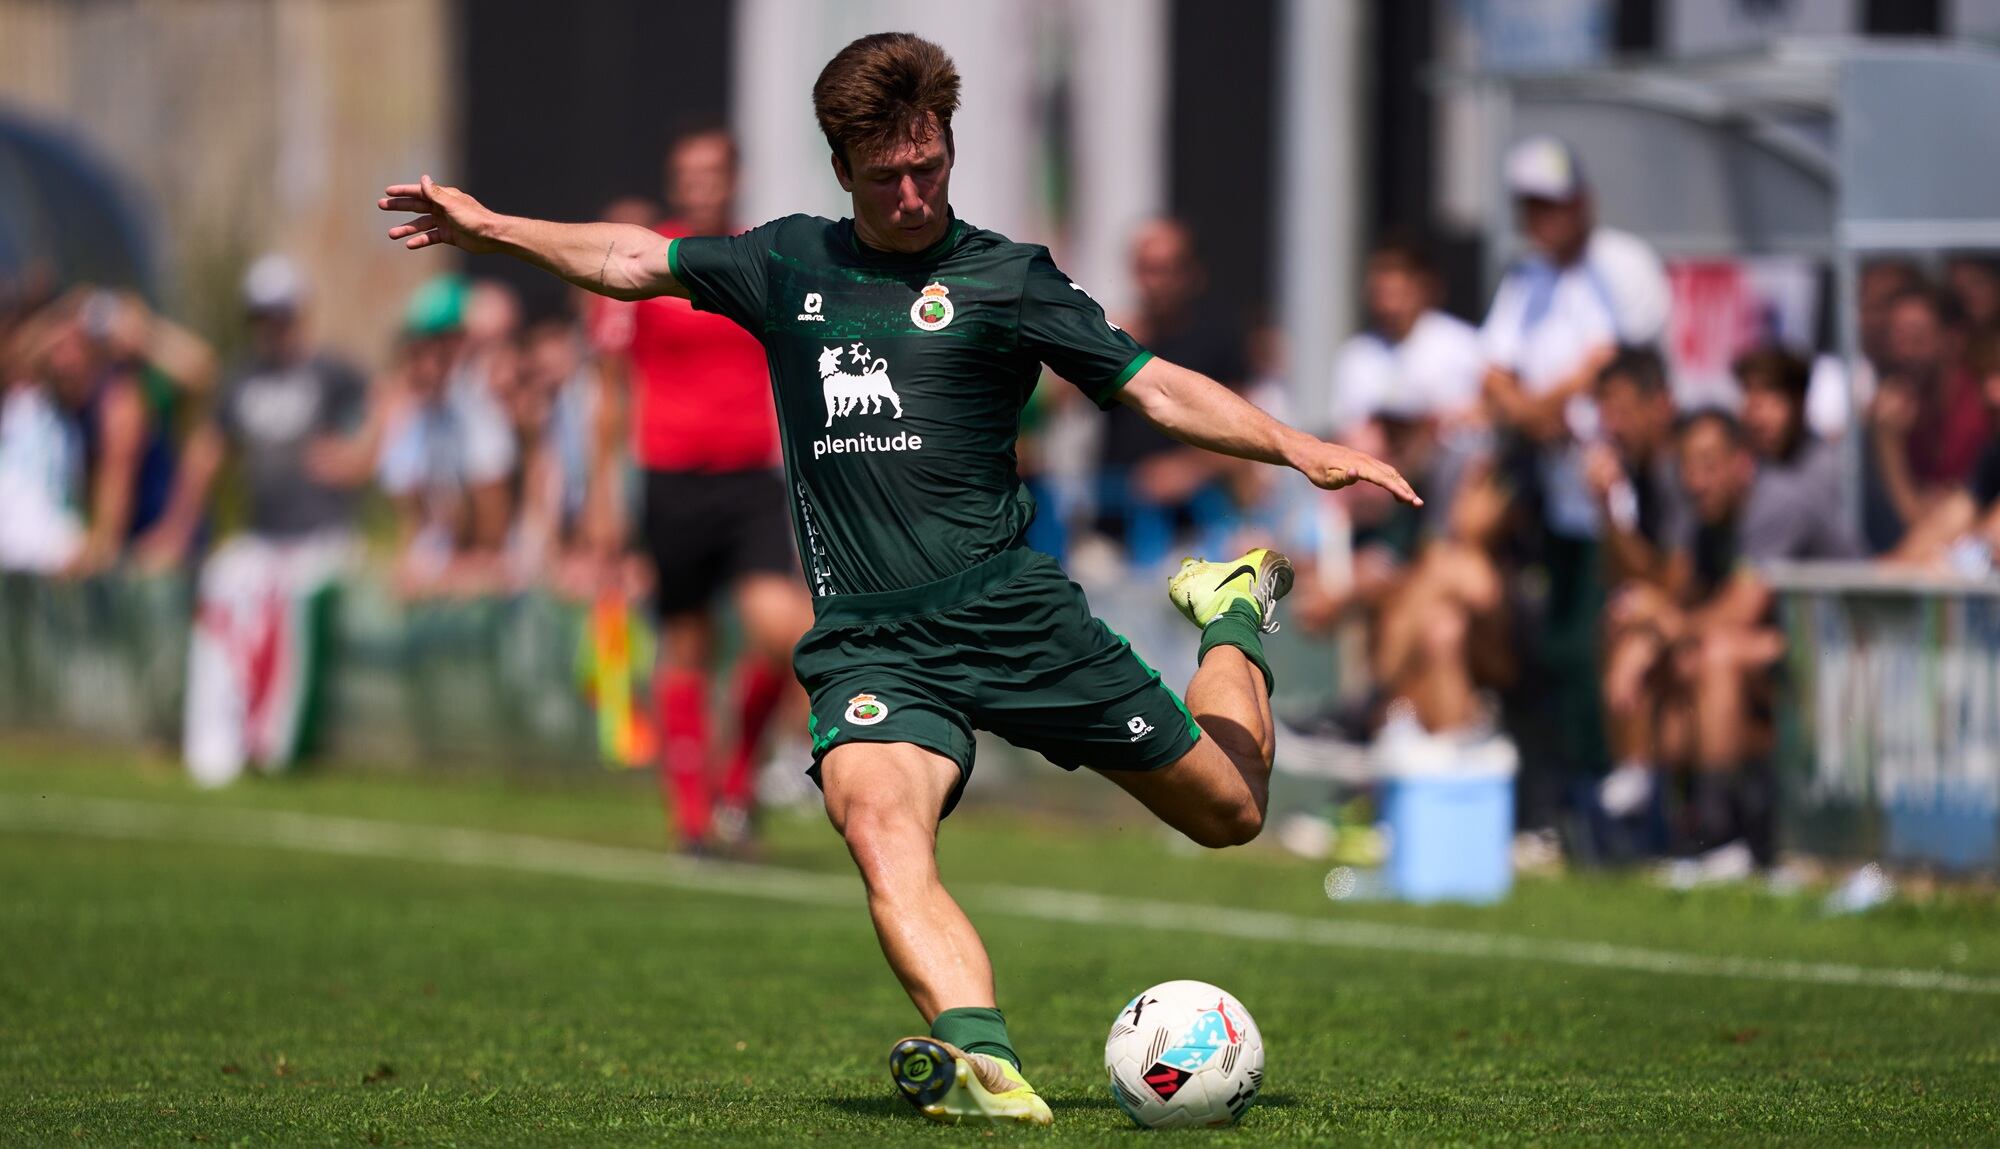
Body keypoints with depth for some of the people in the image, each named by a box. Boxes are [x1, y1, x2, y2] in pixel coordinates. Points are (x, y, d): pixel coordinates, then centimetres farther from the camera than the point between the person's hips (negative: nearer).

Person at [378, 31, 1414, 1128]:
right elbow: (635, 261, 28)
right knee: (881, 833, -32)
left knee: (1228, 810, 8)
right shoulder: (788, 263, 14)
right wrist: (490, 227, 25)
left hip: (1010, 613, -1)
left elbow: (1157, 388, 2)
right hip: (867, 647, 1)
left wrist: (1297, 448, -10)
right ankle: (982, 1061, -51)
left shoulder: (1005, 277, 5)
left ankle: (1231, 614, 39)